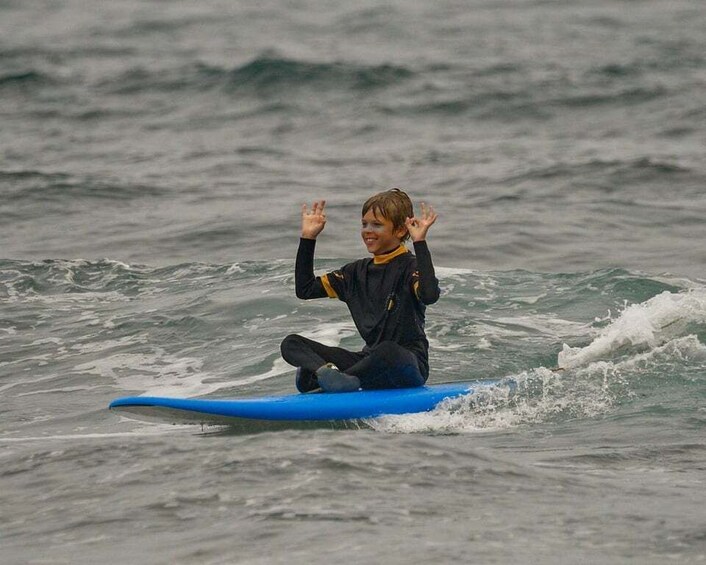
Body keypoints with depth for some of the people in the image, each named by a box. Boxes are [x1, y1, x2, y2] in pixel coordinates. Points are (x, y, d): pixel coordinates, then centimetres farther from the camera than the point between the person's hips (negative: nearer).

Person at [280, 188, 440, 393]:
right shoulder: (359, 271, 14)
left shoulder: (409, 266, -7)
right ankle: (327, 371, -39)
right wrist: (308, 238, 12)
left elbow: (429, 295, -30)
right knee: (291, 344, -7)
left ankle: (314, 379, -33)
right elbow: (305, 290, 17)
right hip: (370, 359, 7)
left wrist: (420, 243, -27)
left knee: (388, 351, -44)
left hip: (409, 365, -7)